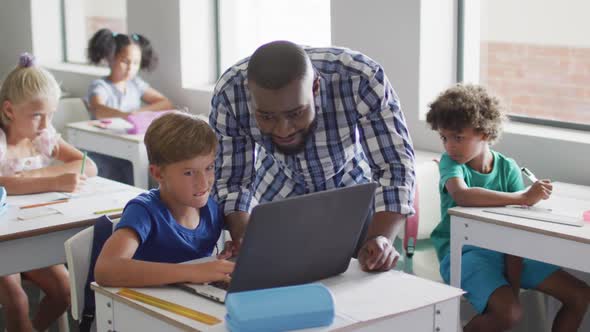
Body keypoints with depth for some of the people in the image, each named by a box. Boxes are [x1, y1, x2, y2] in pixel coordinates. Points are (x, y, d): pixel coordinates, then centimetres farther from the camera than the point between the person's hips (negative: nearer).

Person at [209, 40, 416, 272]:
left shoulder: (362, 80, -34)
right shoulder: (229, 94, -29)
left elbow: (394, 166, -31)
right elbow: (230, 180, -20)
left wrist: (381, 238, -47)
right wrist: (243, 238, -39)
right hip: (276, 198, 1)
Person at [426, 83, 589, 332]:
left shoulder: (507, 168, 0)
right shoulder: (450, 162, -7)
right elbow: (462, 195, -31)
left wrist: (514, 287, -16)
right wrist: (522, 197, -30)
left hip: (503, 251, 5)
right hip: (463, 253, -5)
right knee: (507, 312, -31)